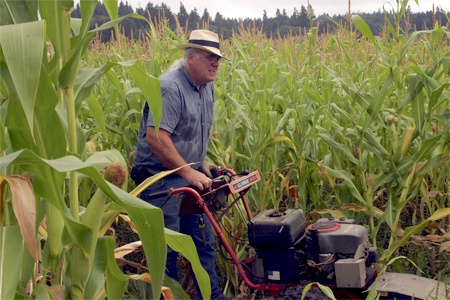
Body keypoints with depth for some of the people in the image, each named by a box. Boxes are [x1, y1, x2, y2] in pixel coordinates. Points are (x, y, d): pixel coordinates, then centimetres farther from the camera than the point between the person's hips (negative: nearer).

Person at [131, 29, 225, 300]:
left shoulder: (208, 88, 9)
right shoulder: (170, 88, -20)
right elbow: (155, 137, -27)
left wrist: (203, 167, 15)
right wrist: (188, 171, -24)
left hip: (190, 177, 9)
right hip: (161, 179, -9)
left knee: (205, 242, 14)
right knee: (166, 247, 1)